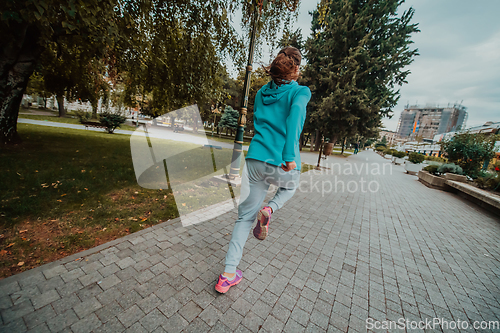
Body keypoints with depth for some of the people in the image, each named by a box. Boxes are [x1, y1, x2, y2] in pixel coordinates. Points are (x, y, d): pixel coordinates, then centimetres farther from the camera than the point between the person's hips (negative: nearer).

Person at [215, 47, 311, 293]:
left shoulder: (261, 93, 18)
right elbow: (295, 114, -17)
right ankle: (270, 209, 4)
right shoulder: (300, 92, 3)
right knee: (290, 187, 34)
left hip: (255, 160, 4)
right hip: (282, 164, -3)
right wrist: (289, 156, -22)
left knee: (244, 216, 12)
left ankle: (228, 275, 14)